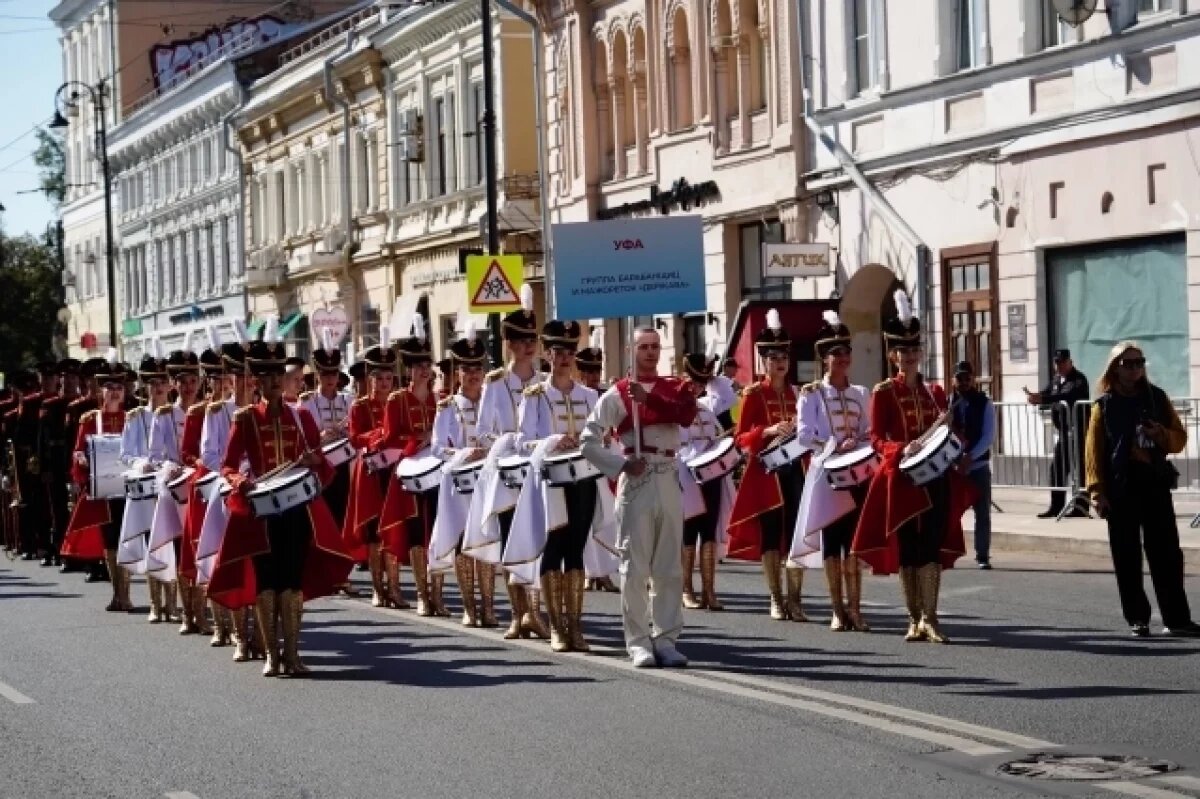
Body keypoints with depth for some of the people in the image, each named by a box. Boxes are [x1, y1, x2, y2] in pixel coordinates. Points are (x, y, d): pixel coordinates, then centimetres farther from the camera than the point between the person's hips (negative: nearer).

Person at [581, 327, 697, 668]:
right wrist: (620, 465, -10)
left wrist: (649, 398, -22)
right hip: (635, 483, -3)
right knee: (635, 566, -3)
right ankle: (638, 642, 0)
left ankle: (666, 639, 10)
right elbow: (589, 441, -2)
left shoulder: (674, 387, 12)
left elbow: (687, 415, -11)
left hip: (669, 482, 3)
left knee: (669, 567, 5)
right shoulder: (617, 394, 2)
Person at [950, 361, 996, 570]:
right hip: (951, 466, 1)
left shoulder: (984, 403, 0)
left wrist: (970, 457, -19)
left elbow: (988, 436, -7)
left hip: (978, 465, -1)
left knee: (983, 513, 1)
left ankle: (982, 555, 6)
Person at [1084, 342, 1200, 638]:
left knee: (1166, 553, -1)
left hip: (1155, 483, 2)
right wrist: (1098, 492, -8)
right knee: (1127, 557, 1)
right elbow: (1094, 450, -1)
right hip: (1121, 488, -2)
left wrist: (1160, 435, -12)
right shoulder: (1105, 405, 2)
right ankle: (1138, 619, 8)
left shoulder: (1157, 398, 9)